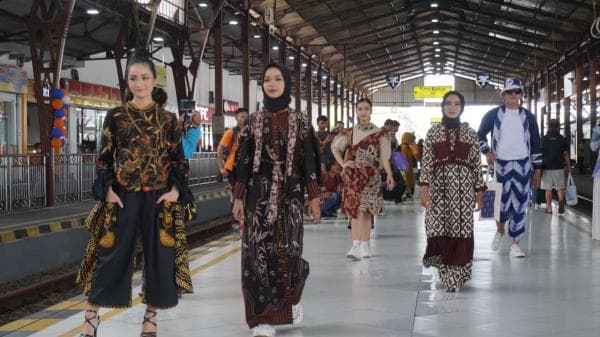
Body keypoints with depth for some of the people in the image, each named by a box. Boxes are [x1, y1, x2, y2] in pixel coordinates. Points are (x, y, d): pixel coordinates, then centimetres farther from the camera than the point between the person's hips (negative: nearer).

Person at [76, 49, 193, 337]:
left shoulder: (168, 119, 4)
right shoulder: (115, 116, 2)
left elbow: (179, 159, 6)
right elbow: (104, 158, 3)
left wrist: (176, 190, -6)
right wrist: (107, 191, -7)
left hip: (160, 198, 1)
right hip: (122, 196, -1)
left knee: (159, 255, 4)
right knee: (111, 254, 0)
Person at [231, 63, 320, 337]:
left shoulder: (300, 121, 4)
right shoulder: (254, 121, 5)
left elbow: (308, 160, 3)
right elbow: (244, 160, 4)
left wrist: (314, 196, -1)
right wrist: (238, 197, -1)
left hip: (290, 193, -1)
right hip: (259, 193, 1)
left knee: (288, 250, -4)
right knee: (258, 252, -5)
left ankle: (292, 297, 27)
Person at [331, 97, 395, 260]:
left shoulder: (379, 133, 1)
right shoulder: (350, 133, 7)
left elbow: (384, 157, -2)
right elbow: (335, 147, 18)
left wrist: (389, 175, -14)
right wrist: (342, 164, 5)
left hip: (370, 175, -2)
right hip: (352, 175, 2)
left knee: (364, 210, -6)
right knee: (353, 210, -2)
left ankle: (362, 246, -4)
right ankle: (357, 245, -2)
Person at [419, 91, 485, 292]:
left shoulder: (470, 133, 8)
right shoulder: (433, 132, 7)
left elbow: (477, 164, 7)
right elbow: (426, 162, 1)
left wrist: (479, 190, 3)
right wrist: (424, 187, -8)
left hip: (463, 185, 0)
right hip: (439, 183, 0)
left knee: (461, 228, -5)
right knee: (438, 226, -5)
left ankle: (456, 276, 1)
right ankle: (447, 273, 12)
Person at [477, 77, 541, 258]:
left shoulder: (528, 117, 6)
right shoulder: (493, 115, 1)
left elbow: (535, 144, 9)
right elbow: (480, 135, 12)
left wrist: (537, 169, 6)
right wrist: (487, 152, -4)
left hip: (522, 165, 2)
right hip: (501, 164, -1)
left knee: (520, 204, 0)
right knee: (502, 202, -5)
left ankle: (515, 243, 8)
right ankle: (500, 230, 27)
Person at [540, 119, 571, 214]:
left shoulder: (544, 139, 1)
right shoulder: (562, 139, 1)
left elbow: (539, 154, 2)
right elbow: (566, 154, 1)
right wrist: (568, 167, 8)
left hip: (546, 167, 0)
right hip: (559, 167, 0)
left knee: (548, 189, 6)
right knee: (560, 187, 8)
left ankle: (549, 207, 6)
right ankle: (561, 201, -15)